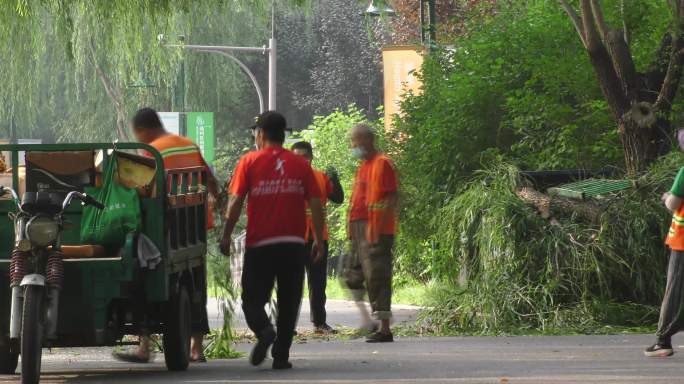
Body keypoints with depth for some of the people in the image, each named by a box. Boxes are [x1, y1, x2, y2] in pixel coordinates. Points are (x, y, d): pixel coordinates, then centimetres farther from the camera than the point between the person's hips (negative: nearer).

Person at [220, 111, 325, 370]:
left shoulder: (249, 162, -1)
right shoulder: (300, 165, 6)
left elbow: (235, 202, -6)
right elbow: (316, 204, 3)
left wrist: (226, 236, 2)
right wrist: (319, 239, 9)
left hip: (260, 244, -2)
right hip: (293, 243, 2)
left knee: (253, 299, 6)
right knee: (288, 302, 10)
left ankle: (264, 329, -22)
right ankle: (281, 355, 5)